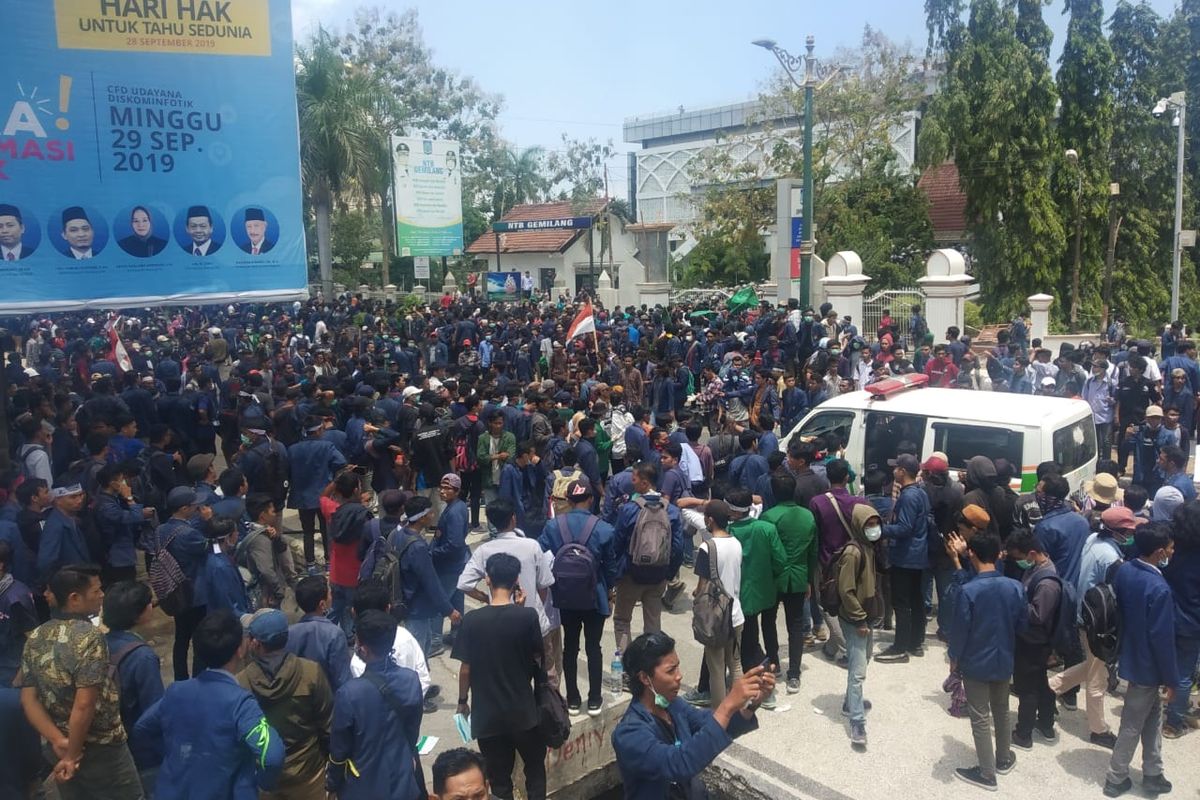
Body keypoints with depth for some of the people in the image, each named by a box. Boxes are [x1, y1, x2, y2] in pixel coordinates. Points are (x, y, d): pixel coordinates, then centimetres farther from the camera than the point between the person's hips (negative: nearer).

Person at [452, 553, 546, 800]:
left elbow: (466, 668, -8)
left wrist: (462, 701, 10)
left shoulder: (471, 620, -14)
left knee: (499, 777, 15)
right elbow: (537, 655, 1)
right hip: (523, 710, 0)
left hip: (487, 713, 0)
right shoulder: (528, 616, -15)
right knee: (535, 768, 22)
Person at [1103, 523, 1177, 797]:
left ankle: (1153, 774, 35)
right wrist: (1171, 678, -12)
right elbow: (1162, 638, -24)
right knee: (1133, 724, 9)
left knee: (1153, 716, 23)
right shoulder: (1159, 588, -30)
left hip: (1130, 656, 7)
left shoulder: (1124, 570, -5)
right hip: (1147, 665, -7)